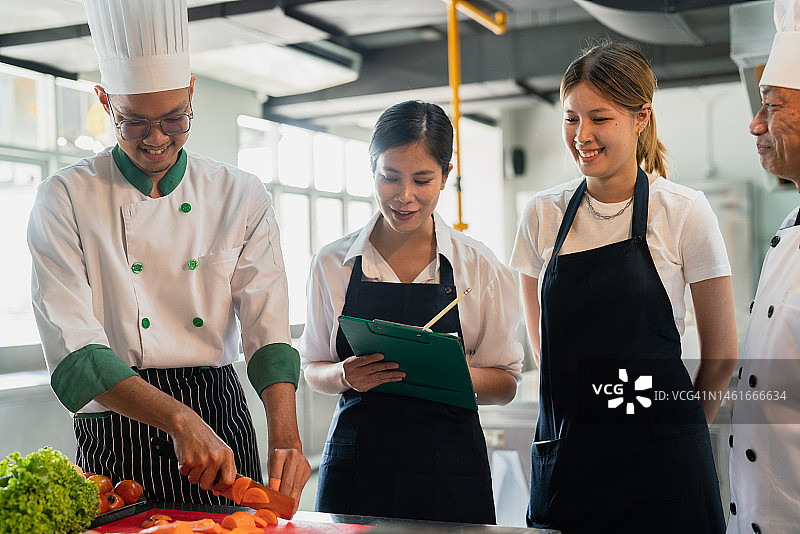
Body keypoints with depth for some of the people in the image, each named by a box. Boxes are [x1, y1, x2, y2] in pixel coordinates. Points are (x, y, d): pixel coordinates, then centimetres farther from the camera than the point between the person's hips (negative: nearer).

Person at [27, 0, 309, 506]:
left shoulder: (243, 197, 1)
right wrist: (180, 420, -29)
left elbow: (269, 331, -4)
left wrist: (285, 436, -21)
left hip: (223, 416, 2)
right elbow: (73, 350, -16)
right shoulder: (65, 199, -7)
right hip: (117, 436, -2)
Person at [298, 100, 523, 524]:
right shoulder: (333, 263, 2)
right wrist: (346, 376, -13)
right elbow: (313, 369, 9)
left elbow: (505, 382, 2)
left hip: (448, 472, 0)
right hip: (355, 463, 1)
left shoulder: (480, 268, -1)